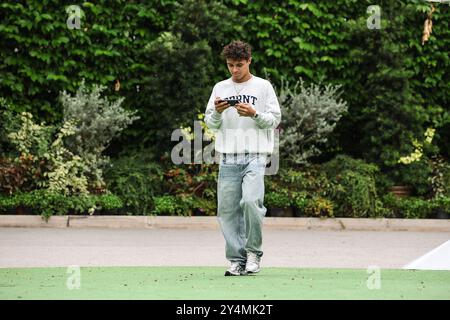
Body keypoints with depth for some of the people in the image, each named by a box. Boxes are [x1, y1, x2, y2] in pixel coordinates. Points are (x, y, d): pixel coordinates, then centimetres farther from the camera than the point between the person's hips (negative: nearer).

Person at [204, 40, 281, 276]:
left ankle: (253, 250, -3)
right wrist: (217, 112, -7)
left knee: (251, 200, -21)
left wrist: (254, 114, -12)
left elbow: (274, 120, 4)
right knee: (228, 209, -2)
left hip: (255, 156, -3)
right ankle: (237, 259, 5)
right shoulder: (220, 88, 14)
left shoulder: (263, 87, 7)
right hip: (228, 158, 3)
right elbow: (210, 124, 14)